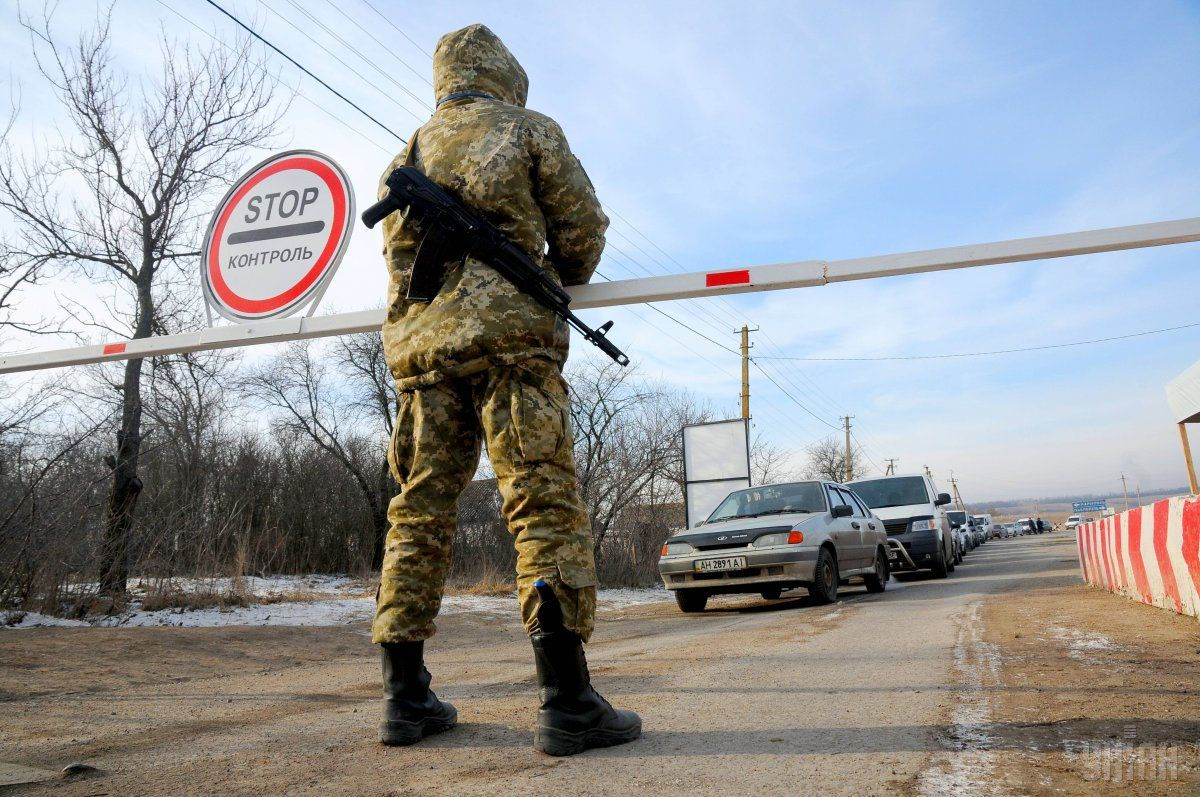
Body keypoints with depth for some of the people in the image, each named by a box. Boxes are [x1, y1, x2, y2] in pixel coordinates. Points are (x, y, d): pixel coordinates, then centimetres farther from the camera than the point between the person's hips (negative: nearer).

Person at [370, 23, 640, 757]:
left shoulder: (408, 153, 24)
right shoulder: (529, 130, 11)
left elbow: (400, 253, 23)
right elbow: (584, 231, 7)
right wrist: (559, 280, 26)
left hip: (420, 342, 5)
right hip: (508, 334, -5)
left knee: (420, 512, 5)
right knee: (546, 504, -9)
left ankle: (406, 697, 6)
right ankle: (568, 702, -14)